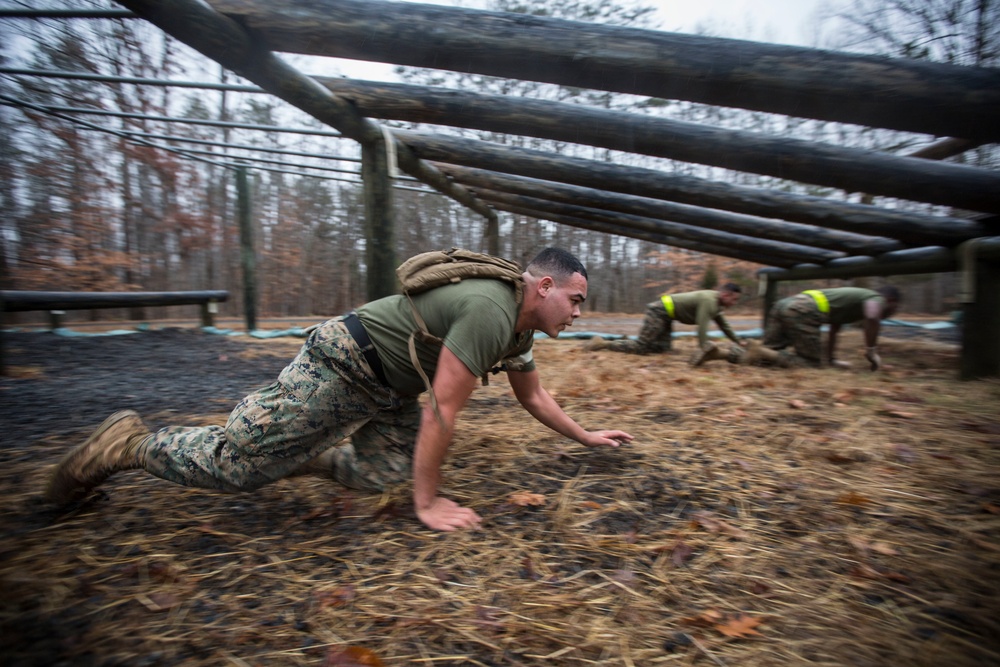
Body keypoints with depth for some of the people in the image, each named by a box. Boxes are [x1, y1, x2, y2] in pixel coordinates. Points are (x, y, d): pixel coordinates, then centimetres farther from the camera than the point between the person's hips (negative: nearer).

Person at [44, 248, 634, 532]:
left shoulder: (520, 329, 6)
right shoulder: (490, 311, -27)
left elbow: (533, 396, 20)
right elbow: (443, 410, -26)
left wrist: (587, 436, 25)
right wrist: (428, 503, -17)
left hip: (389, 389, 10)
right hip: (343, 363, -9)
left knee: (381, 474, 2)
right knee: (238, 461, -1)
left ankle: (309, 457, 25)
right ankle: (131, 443, 23)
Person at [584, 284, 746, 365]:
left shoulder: (716, 304, 14)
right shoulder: (708, 300, -18)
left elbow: (723, 325, 27)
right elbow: (702, 327, -24)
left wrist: (738, 342, 30)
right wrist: (703, 349, -22)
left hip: (665, 315, 10)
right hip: (660, 311, -10)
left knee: (663, 347, 2)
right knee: (641, 346, -11)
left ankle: (626, 340, 8)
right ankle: (603, 343, -7)